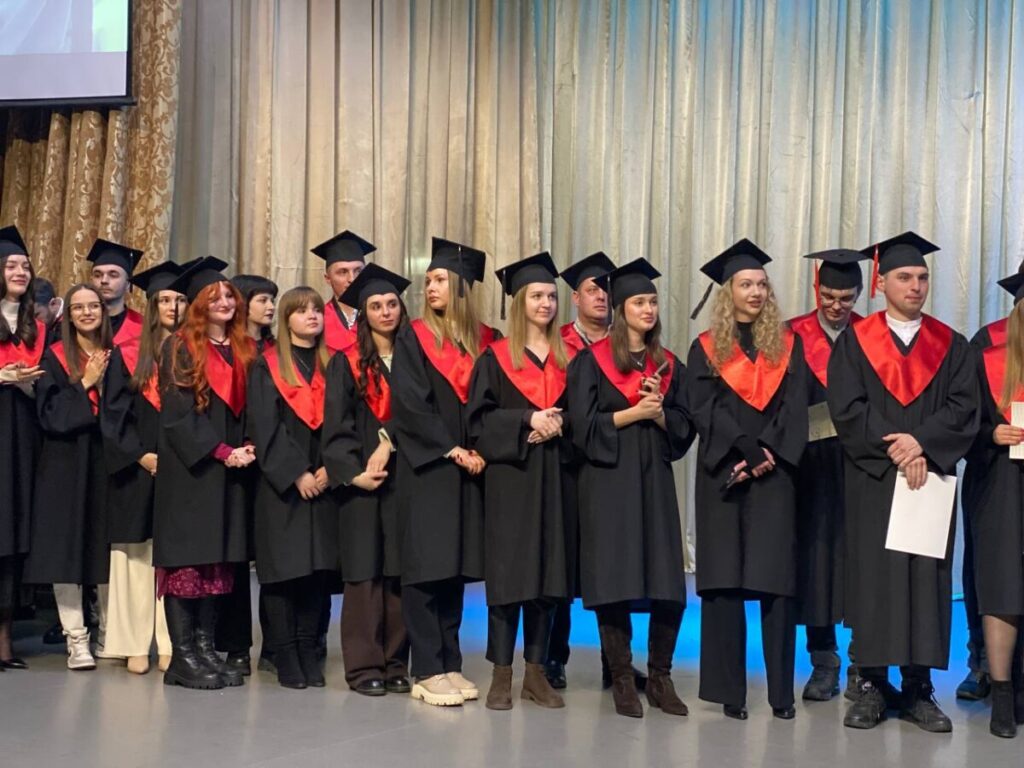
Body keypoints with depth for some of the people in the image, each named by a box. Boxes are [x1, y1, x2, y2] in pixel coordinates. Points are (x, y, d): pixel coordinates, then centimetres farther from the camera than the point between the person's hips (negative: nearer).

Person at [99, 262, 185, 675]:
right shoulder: (128, 357, 5)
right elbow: (113, 414, 0)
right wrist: (140, 455, -11)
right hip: (138, 470, -1)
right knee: (137, 557, 1)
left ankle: (171, 644, 3)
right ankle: (136, 645, 7)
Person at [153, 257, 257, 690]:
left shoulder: (244, 350, 14)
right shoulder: (180, 348, -3)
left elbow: (252, 408, 14)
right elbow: (177, 413, -10)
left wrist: (247, 447, -4)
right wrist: (220, 452, -16)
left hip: (231, 469, 6)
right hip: (189, 469, -6)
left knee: (219, 560, 5)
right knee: (187, 557, -6)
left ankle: (205, 649, 9)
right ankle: (182, 656, -4)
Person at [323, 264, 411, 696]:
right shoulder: (347, 363, 4)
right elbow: (336, 426, -2)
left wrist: (389, 442, -13)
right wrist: (353, 472, -14)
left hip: (404, 478, 3)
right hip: (362, 480, -2)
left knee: (400, 572, 3)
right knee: (365, 571, -3)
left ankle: (395, 664, 9)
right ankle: (364, 666, 2)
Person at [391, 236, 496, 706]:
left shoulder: (484, 341, 9)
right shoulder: (413, 338, 0)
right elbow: (410, 404, -9)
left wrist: (479, 450, -8)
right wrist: (451, 450, -14)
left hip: (468, 466, 4)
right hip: (425, 467, -4)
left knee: (455, 566, 7)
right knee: (426, 566, -4)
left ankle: (449, 664, 13)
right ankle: (428, 671, -1)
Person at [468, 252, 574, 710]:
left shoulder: (567, 359, 11)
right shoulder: (495, 358, 1)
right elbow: (479, 417, -5)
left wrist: (558, 424, -9)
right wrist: (528, 420, -17)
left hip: (554, 478, 4)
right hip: (509, 476, -3)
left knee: (548, 572, 4)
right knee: (508, 571, -3)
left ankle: (536, 673, 13)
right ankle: (501, 675, 4)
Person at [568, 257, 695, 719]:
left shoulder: (669, 365, 13)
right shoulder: (593, 361, 1)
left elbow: (685, 428, 10)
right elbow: (584, 425, -7)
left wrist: (659, 412, -8)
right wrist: (634, 412, -13)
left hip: (655, 481, 4)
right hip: (608, 482, -4)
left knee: (668, 587, -1)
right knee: (614, 586, -2)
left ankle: (660, 678, 12)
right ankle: (622, 681, 9)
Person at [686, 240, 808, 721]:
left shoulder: (787, 345, 11)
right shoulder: (706, 348, 6)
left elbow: (795, 408, 2)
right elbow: (704, 410, -4)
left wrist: (768, 453, -12)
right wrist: (745, 450, -17)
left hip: (775, 474, 1)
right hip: (723, 475, -1)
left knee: (777, 580, -3)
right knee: (724, 581, -1)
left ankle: (781, 691, 1)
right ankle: (729, 690, 4)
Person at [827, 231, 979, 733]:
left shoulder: (950, 345, 10)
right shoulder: (855, 342, 5)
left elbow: (965, 408, -1)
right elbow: (846, 408, -6)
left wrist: (921, 443, -15)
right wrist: (894, 451, -14)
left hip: (930, 479, 2)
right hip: (872, 481, -1)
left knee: (926, 576, 1)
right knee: (873, 574, -1)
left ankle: (919, 690, 7)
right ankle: (872, 686, 5)